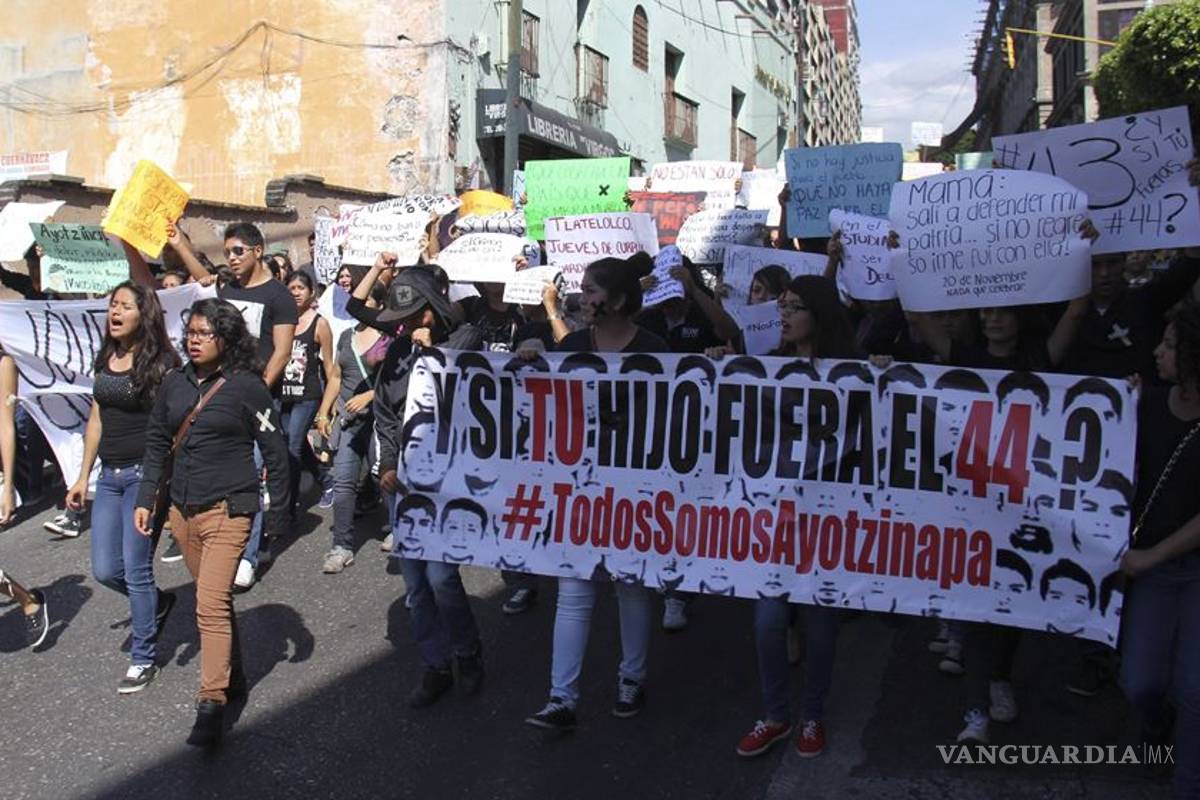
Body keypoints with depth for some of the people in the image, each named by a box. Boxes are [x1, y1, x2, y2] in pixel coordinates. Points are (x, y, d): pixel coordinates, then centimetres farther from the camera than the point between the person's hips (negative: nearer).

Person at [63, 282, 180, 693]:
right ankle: (158, 601, 38)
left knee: (135, 570, -2)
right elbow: (96, 421, 15)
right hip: (109, 475, 7)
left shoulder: (160, 363, -10)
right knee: (104, 570, 9)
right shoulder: (105, 359, 10)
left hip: (144, 473, -7)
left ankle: (143, 658, 13)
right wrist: (83, 477, 15)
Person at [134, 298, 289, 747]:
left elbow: (274, 449, -6)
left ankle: (212, 703, -6)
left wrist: (281, 508, -5)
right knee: (214, 598, 16)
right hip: (183, 509, 6)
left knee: (211, 604, -12)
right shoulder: (174, 383, 6)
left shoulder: (246, 386, -9)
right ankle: (232, 677, 32)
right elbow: (156, 443, 14)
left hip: (227, 509, -6)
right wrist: (145, 499, 9)